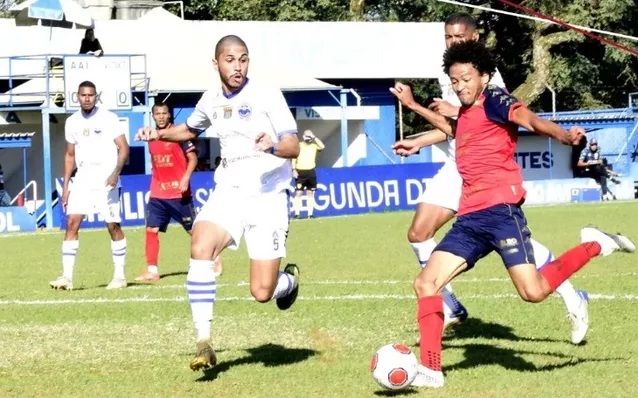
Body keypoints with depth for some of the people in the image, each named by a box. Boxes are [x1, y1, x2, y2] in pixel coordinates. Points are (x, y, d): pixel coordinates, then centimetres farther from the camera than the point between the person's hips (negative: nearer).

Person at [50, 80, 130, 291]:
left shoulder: (108, 118, -5)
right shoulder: (72, 122, 10)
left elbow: (123, 148, -7)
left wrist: (116, 172, -22)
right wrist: (65, 185, 13)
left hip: (106, 179, -4)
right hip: (82, 179, 4)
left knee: (113, 226, -1)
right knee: (72, 223, -7)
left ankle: (119, 275, 10)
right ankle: (67, 277, -8)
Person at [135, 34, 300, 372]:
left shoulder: (267, 96, -9)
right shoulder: (211, 101, 6)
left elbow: (293, 147, -15)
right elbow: (190, 129, 29)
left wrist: (273, 146, -37)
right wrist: (160, 134, 11)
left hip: (267, 197, -4)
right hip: (228, 192, 4)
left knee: (262, 292, -8)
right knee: (200, 248, -27)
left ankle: (290, 279, 32)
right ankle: (204, 343, -25)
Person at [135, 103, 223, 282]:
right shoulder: (152, 137, 9)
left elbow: (193, 158, -9)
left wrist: (186, 178, -21)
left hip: (179, 193, -5)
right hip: (158, 194, 5)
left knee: (193, 229, 3)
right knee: (151, 229, -5)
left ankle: (215, 259, 21)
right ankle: (151, 270, -1)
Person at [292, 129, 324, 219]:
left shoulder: (314, 146, 8)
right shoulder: (299, 146, 3)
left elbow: (322, 147, -13)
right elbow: (294, 158, 2)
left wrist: (314, 138, -9)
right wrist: (294, 170, -8)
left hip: (311, 172, 2)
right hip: (300, 171, -2)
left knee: (310, 193, 5)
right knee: (298, 193, -5)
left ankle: (310, 213, 7)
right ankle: (297, 213, -6)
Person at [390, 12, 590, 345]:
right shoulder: (447, 75, 14)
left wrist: (457, 111, -23)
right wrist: (418, 143, 20)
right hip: (456, 169, 8)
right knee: (418, 233, -1)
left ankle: (571, 298, -4)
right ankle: (450, 308, 10)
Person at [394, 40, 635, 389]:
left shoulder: (493, 101, -2)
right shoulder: (465, 114, 21)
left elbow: (529, 119, -22)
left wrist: (563, 135, -42)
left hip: (500, 208, -8)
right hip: (470, 219, 8)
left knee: (533, 291, -18)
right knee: (425, 283, -1)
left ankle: (594, 246, 5)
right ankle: (430, 370, 1)